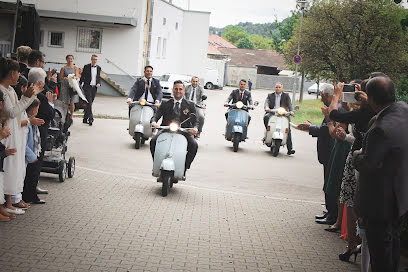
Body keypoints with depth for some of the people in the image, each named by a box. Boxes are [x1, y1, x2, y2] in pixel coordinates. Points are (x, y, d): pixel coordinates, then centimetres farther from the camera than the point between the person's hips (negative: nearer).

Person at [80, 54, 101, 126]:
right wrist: (79, 84, -8)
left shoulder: (98, 68, 9)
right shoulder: (86, 67, -2)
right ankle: (90, 118, -18)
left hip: (94, 88, 4)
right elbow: (82, 76, 1)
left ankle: (85, 119, 15)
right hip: (87, 87, -4)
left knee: (90, 103, 8)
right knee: (89, 102, -15)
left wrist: (99, 83, -2)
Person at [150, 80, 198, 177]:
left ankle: (184, 168, -10)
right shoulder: (165, 104, 16)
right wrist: (154, 122, -19)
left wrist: (194, 128, -18)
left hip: (183, 131, -1)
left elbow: (194, 120, 6)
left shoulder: (190, 105, 14)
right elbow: (157, 115, 6)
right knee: (153, 141, -26)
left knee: (194, 145, -28)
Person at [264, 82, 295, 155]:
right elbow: (266, 103, 1)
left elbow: (289, 104, 2)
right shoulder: (270, 95, 18)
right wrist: (266, 108, -23)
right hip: (272, 113, 1)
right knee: (266, 117, -33)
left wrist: (291, 111, -19)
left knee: (288, 128, -18)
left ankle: (290, 149, -20)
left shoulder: (286, 96, 16)